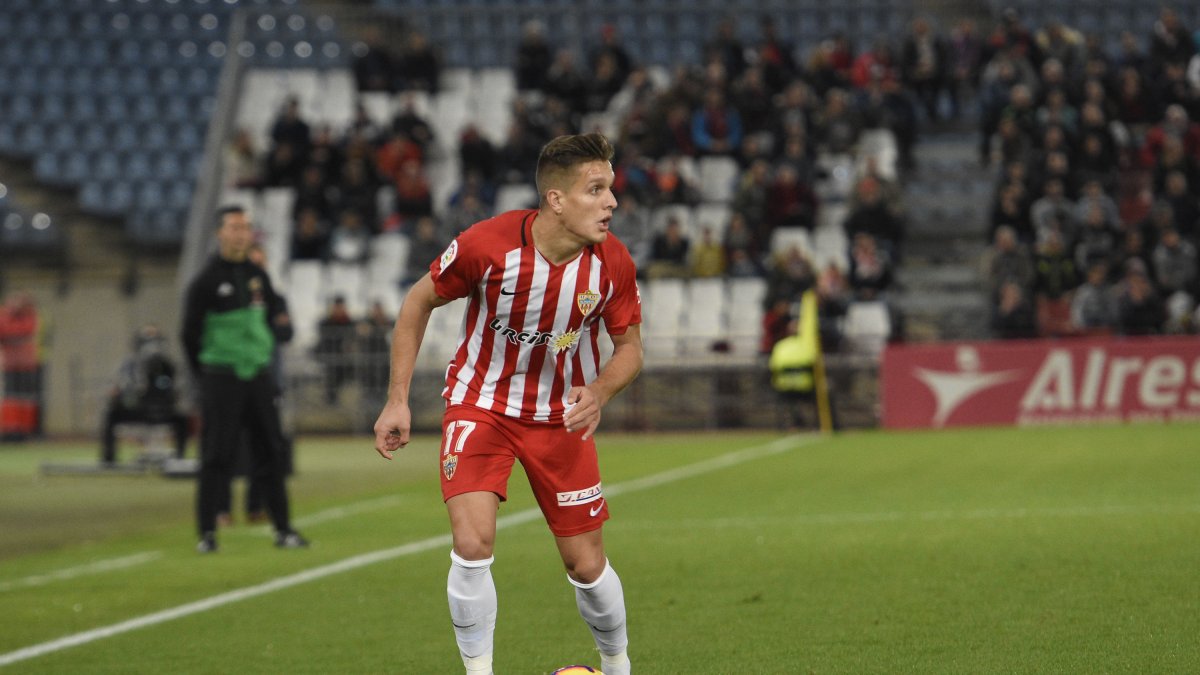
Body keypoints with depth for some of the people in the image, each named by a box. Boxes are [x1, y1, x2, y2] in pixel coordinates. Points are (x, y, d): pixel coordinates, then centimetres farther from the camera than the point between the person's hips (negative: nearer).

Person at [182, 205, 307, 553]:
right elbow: (190, 334, -4)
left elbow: (272, 315, 21)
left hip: (259, 377, 5)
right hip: (221, 378, -5)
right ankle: (207, 533, 0)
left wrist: (262, 355, 14)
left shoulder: (258, 276, 10)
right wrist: (207, 377, 0)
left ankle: (283, 528, 10)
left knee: (271, 452, 5)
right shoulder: (206, 282, -7)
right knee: (216, 456, -5)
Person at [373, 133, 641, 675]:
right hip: (480, 406, -2)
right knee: (472, 544, -20)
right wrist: (397, 401, -7)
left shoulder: (612, 263, -16)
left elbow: (629, 346, 0)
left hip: (562, 417, 2)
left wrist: (598, 393, -21)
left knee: (586, 565, 4)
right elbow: (418, 303, -6)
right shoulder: (487, 244, -23)